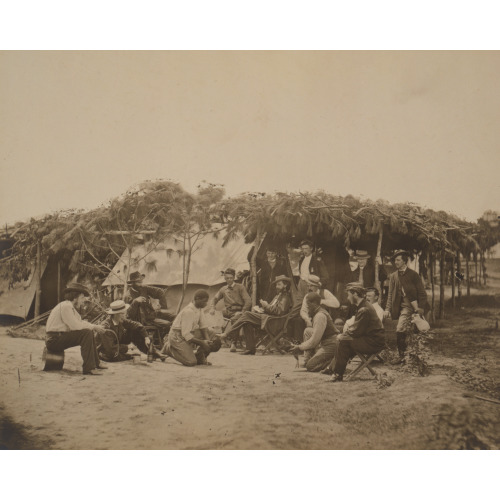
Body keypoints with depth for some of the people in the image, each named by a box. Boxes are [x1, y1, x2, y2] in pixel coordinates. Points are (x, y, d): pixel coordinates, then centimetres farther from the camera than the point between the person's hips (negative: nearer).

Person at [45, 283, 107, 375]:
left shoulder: (70, 306, 16)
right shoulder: (65, 306, -16)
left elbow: (80, 322, 16)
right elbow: (75, 326, -22)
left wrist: (94, 327, 0)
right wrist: (93, 327, -10)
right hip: (54, 340, -11)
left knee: (89, 332, 15)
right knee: (86, 333, -22)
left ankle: (95, 363, 22)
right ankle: (88, 369, -25)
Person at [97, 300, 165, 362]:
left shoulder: (121, 320, -13)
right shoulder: (105, 327, -32)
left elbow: (138, 326, -5)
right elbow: (111, 349, -31)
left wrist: (146, 337, -18)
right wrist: (126, 347, -21)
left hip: (118, 345, 7)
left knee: (134, 332, -9)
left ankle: (152, 351, -8)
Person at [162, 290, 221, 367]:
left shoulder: (199, 308, -1)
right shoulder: (188, 311, -28)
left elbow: (203, 325, 3)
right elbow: (186, 335, -29)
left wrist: (207, 340, -12)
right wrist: (202, 342, -25)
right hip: (178, 336, -9)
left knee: (211, 333, 0)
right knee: (191, 362, -20)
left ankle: (200, 358, 6)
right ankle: (169, 348, 2)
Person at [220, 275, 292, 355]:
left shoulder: (286, 297, -4)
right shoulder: (278, 295, 27)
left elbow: (280, 311, -17)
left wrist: (266, 306, -13)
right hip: (267, 316, 9)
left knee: (247, 315, -17)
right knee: (247, 323, -11)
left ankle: (227, 334, -11)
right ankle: (250, 348, -9)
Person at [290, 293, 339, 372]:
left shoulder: (320, 316, -21)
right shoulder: (316, 313, 11)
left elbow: (314, 341, -20)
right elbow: (315, 335, 18)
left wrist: (300, 348, -9)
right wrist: (300, 346, 14)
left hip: (332, 346, -10)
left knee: (310, 366, -12)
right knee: (308, 331, 7)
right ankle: (307, 361, 5)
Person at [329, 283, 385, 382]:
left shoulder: (364, 310, -20)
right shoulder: (362, 306, 13)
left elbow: (356, 331, -20)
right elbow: (356, 327, 16)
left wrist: (343, 336, -6)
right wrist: (344, 334, 2)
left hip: (373, 343, -10)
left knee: (343, 342, -17)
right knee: (342, 339, 8)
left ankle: (338, 374, -10)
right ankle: (332, 368, 6)